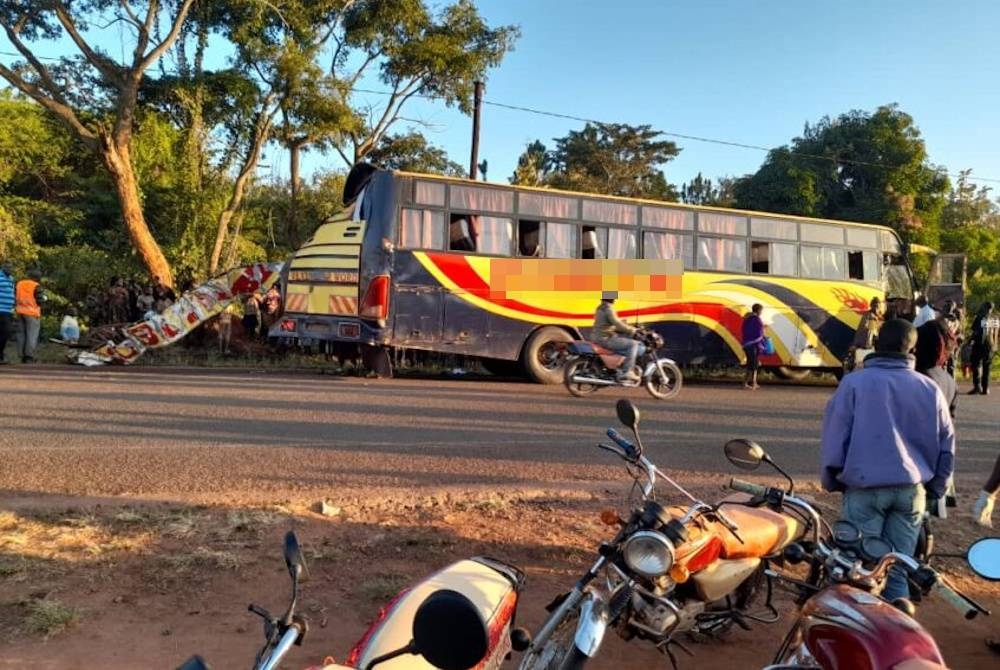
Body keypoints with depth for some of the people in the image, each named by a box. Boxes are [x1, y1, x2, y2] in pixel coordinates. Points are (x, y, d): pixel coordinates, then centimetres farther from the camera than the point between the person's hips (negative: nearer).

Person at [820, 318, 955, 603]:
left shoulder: (854, 383, -7)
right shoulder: (930, 389, 4)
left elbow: (835, 438, -6)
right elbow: (947, 445, 11)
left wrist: (831, 481, 8)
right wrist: (935, 489, 23)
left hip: (865, 488, -3)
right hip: (911, 489, 3)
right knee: (898, 569, 11)